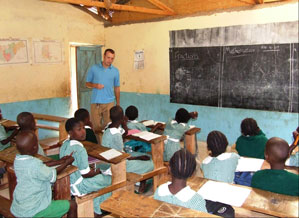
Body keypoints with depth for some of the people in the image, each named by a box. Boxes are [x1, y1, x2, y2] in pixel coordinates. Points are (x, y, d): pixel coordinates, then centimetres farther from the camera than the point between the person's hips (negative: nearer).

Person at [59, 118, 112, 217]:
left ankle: (96, 211, 30)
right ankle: (98, 212, 22)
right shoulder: (80, 149, -26)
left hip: (66, 182, 9)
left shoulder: (65, 144, 0)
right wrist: (97, 171, -2)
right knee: (109, 180, 7)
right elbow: (86, 174, -21)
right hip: (77, 186, -9)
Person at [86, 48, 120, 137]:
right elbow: (87, 83, 9)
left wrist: (118, 104, 8)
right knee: (96, 126, 2)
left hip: (109, 102, 1)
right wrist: (95, 85, -12)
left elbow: (117, 88, 11)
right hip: (95, 102, 0)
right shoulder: (94, 68, 3)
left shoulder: (115, 71, 6)